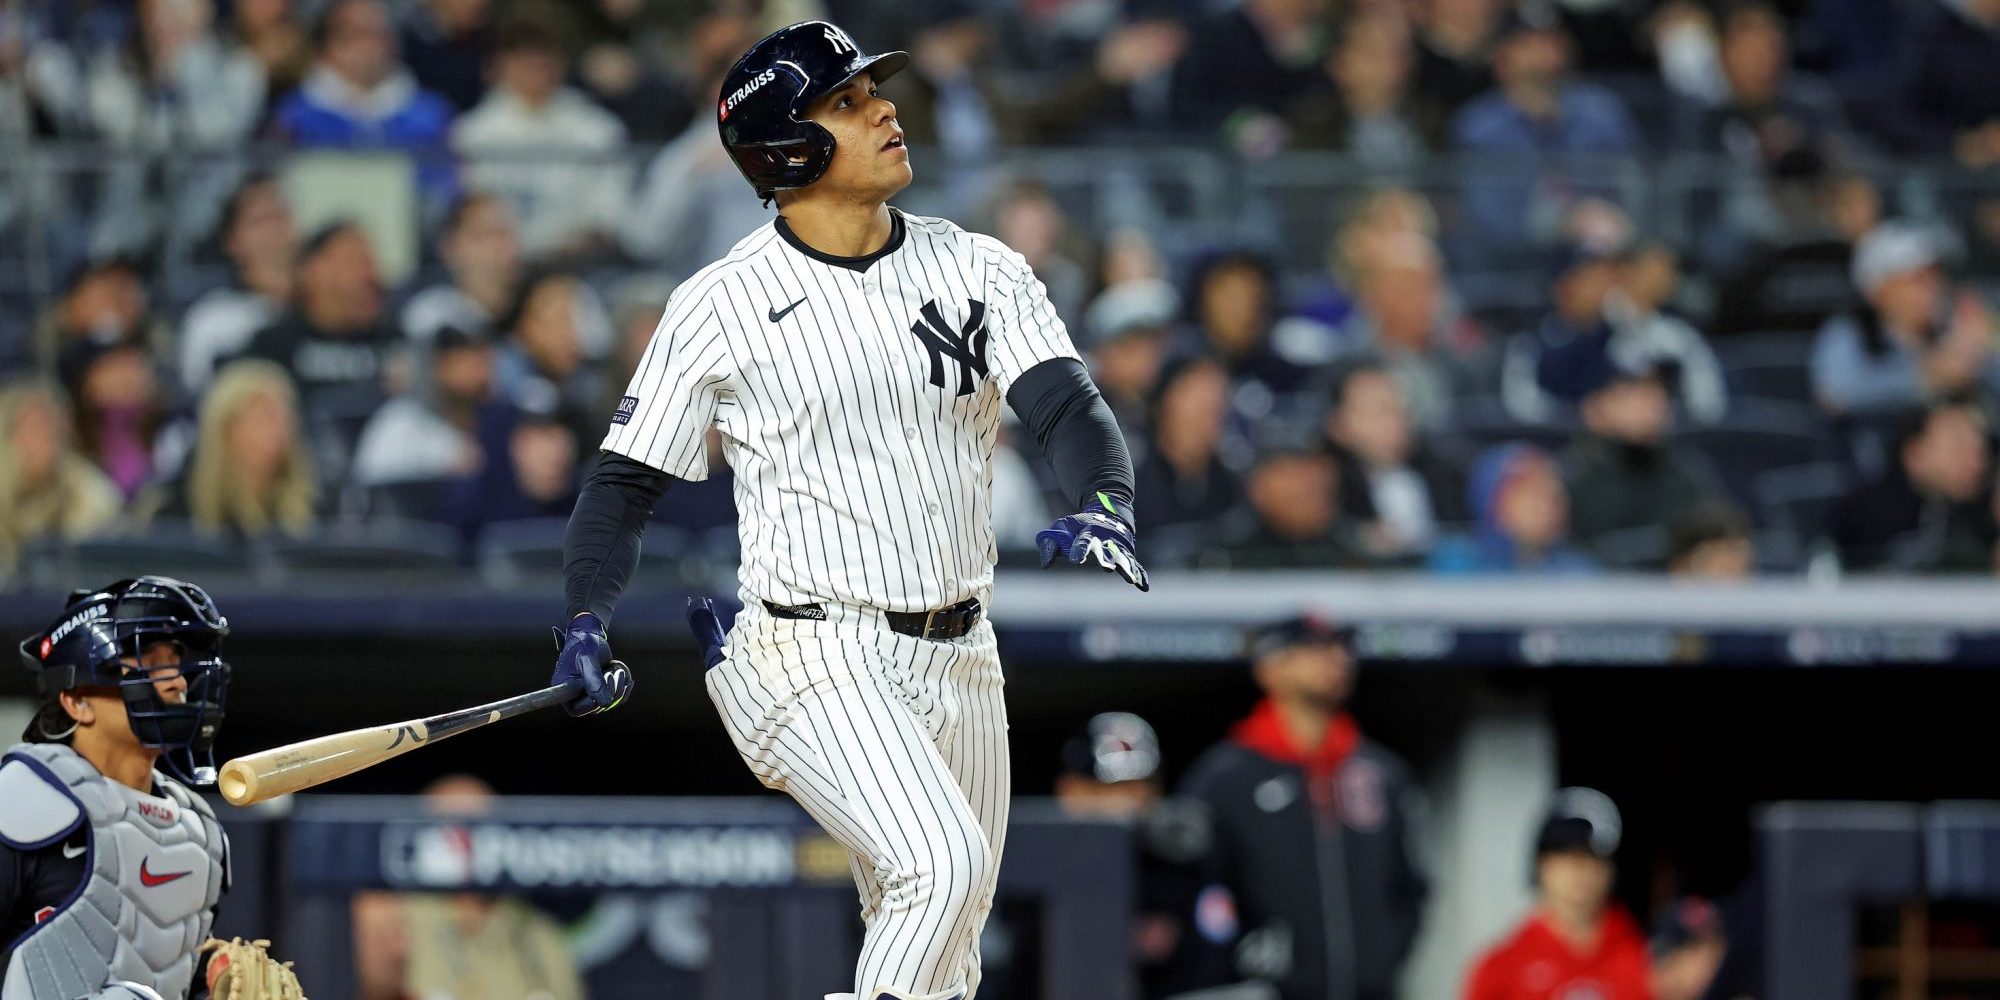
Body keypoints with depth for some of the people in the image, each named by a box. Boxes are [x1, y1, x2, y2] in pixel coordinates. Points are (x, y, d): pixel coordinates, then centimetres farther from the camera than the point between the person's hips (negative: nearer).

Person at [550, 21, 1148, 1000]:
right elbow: (625, 482, 1)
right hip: (816, 656, -5)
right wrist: (587, 624, -14)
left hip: (958, 654, 5)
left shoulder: (978, 268, 4)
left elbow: (1067, 407, -8)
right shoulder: (720, 306, -5)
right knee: (944, 865, -26)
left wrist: (1102, 507, -29)